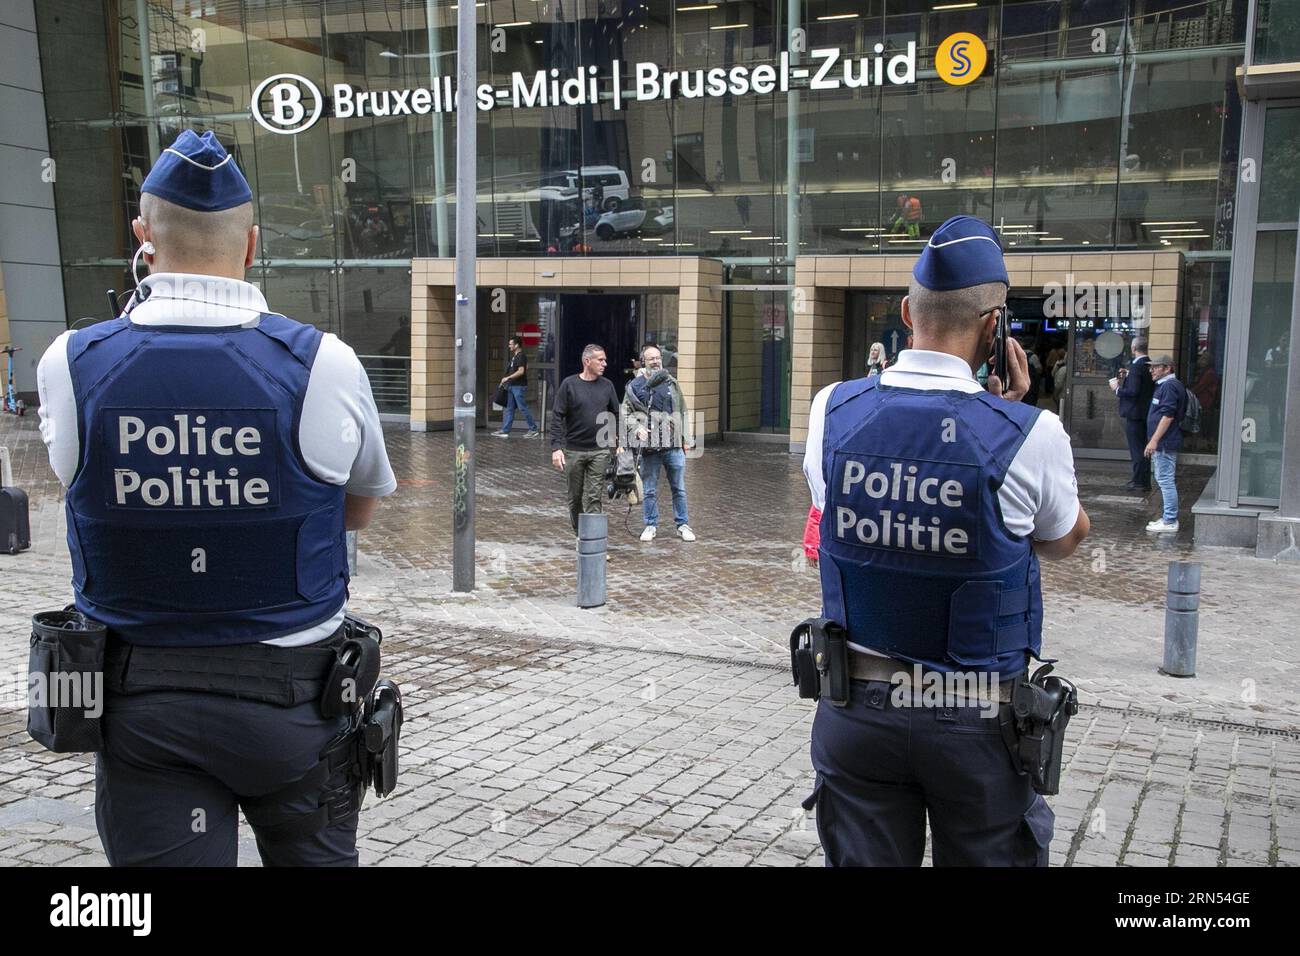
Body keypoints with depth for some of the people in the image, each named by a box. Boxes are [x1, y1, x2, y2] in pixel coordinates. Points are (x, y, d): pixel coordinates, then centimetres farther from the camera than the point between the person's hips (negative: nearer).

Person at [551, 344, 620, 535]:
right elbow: (557, 417, -6)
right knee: (575, 495, 10)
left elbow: (616, 415, 13)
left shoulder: (607, 386, 5)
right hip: (574, 451, -1)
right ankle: (579, 533, 26)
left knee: (594, 496, -4)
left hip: (599, 451, 1)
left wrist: (619, 440, 5)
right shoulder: (569, 385, -3)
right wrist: (556, 447, -14)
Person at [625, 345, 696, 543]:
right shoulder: (635, 386, 2)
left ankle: (683, 525, 16)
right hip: (649, 446, -2)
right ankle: (651, 525, 18)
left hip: (674, 446, 2)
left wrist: (685, 439, 13)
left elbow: (682, 412, 15)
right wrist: (637, 428, -13)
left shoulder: (671, 383, 9)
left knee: (679, 488, 6)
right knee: (650, 490, 6)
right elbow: (627, 413, 6)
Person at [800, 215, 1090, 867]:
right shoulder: (1028, 433, -14)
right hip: (978, 723, -2)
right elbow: (1064, 541, 6)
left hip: (856, 709, 3)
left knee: (863, 860, 16)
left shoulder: (833, 410, -7)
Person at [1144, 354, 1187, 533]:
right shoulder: (1164, 385, 18)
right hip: (1163, 443, 11)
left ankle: (1170, 521, -5)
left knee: (1165, 480, -8)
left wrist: (1154, 440, -23)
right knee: (1165, 480, 15)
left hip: (1164, 443, -11)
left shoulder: (1170, 386, -15)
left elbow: (1168, 415, -22)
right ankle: (1167, 517, 22)